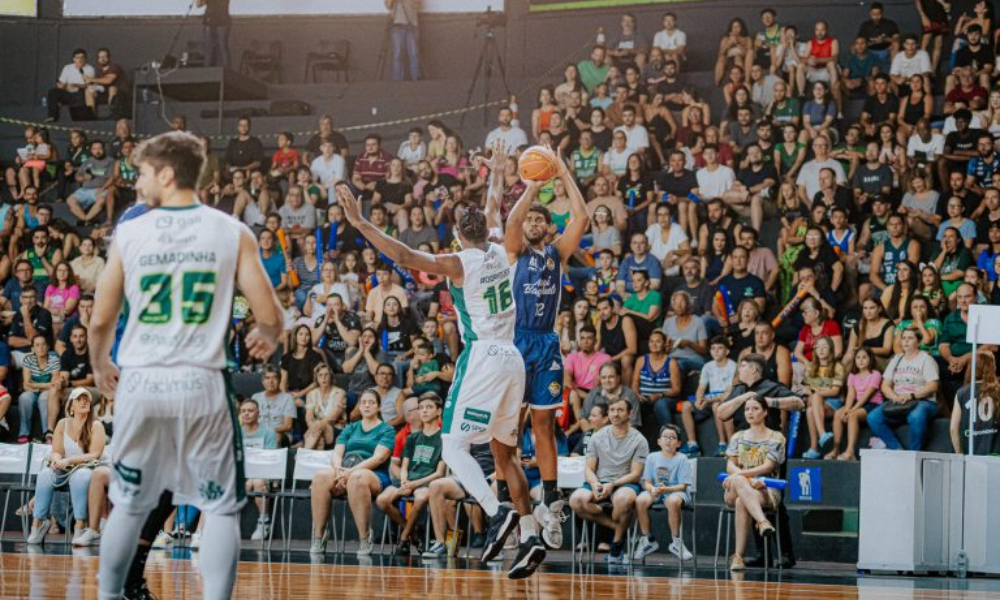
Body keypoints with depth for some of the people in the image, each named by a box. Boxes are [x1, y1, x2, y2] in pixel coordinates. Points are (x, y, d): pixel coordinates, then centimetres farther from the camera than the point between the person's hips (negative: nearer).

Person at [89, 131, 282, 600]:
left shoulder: (129, 232, 1)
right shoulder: (233, 233, -1)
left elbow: (100, 321, 5)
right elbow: (270, 317, -3)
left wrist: (99, 367, 25)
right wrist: (265, 339, 21)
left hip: (140, 384, 1)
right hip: (201, 385, -1)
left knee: (130, 504, 17)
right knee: (221, 508, 8)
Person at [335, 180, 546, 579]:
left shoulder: (459, 264, -9)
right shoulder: (501, 254, 10)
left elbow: (403, 256, -20)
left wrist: (360, 223, -20)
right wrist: (534, 188, 50)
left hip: (482, 359, -7)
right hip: (512, 359, 7)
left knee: (454, 446, -5)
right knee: (505, 453, 14)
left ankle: (497, 512, -25)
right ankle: (529, 536, 6)